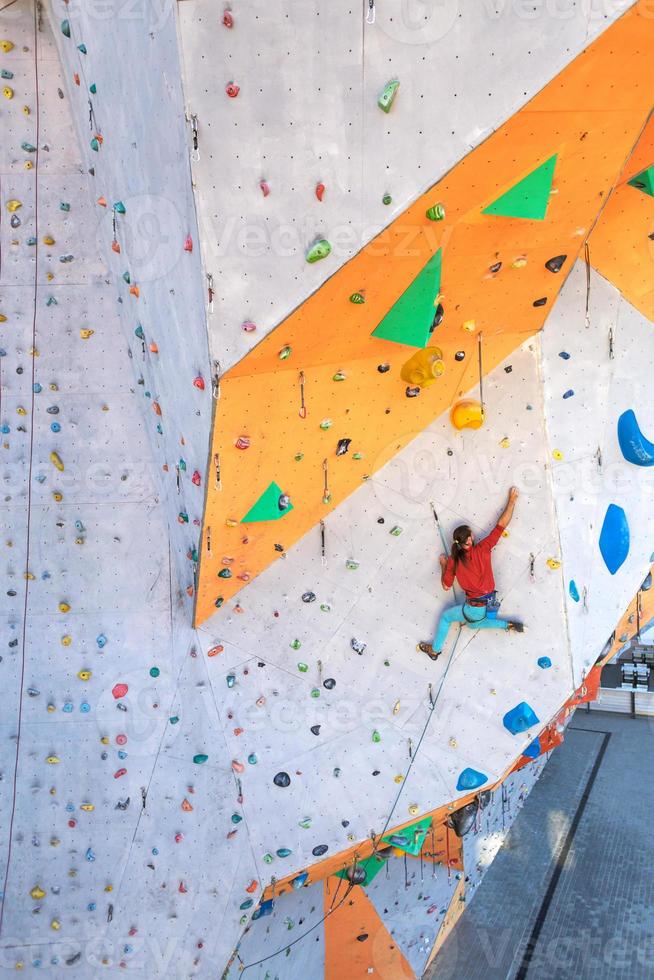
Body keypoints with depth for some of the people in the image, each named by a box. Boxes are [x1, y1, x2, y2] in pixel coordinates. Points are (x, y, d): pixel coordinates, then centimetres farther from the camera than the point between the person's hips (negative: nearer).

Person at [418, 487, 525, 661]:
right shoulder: (482, 549, -12)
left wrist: (443, 565, 12)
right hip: (490, 605, 4)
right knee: (474, 623, 36)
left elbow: (446, 586, -1)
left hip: (473, 609, -4)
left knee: (445, 617, 24)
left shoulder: (453, 560, -12)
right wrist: (512, 500, -2)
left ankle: (435, 650, 37)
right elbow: (501, 524, -9)